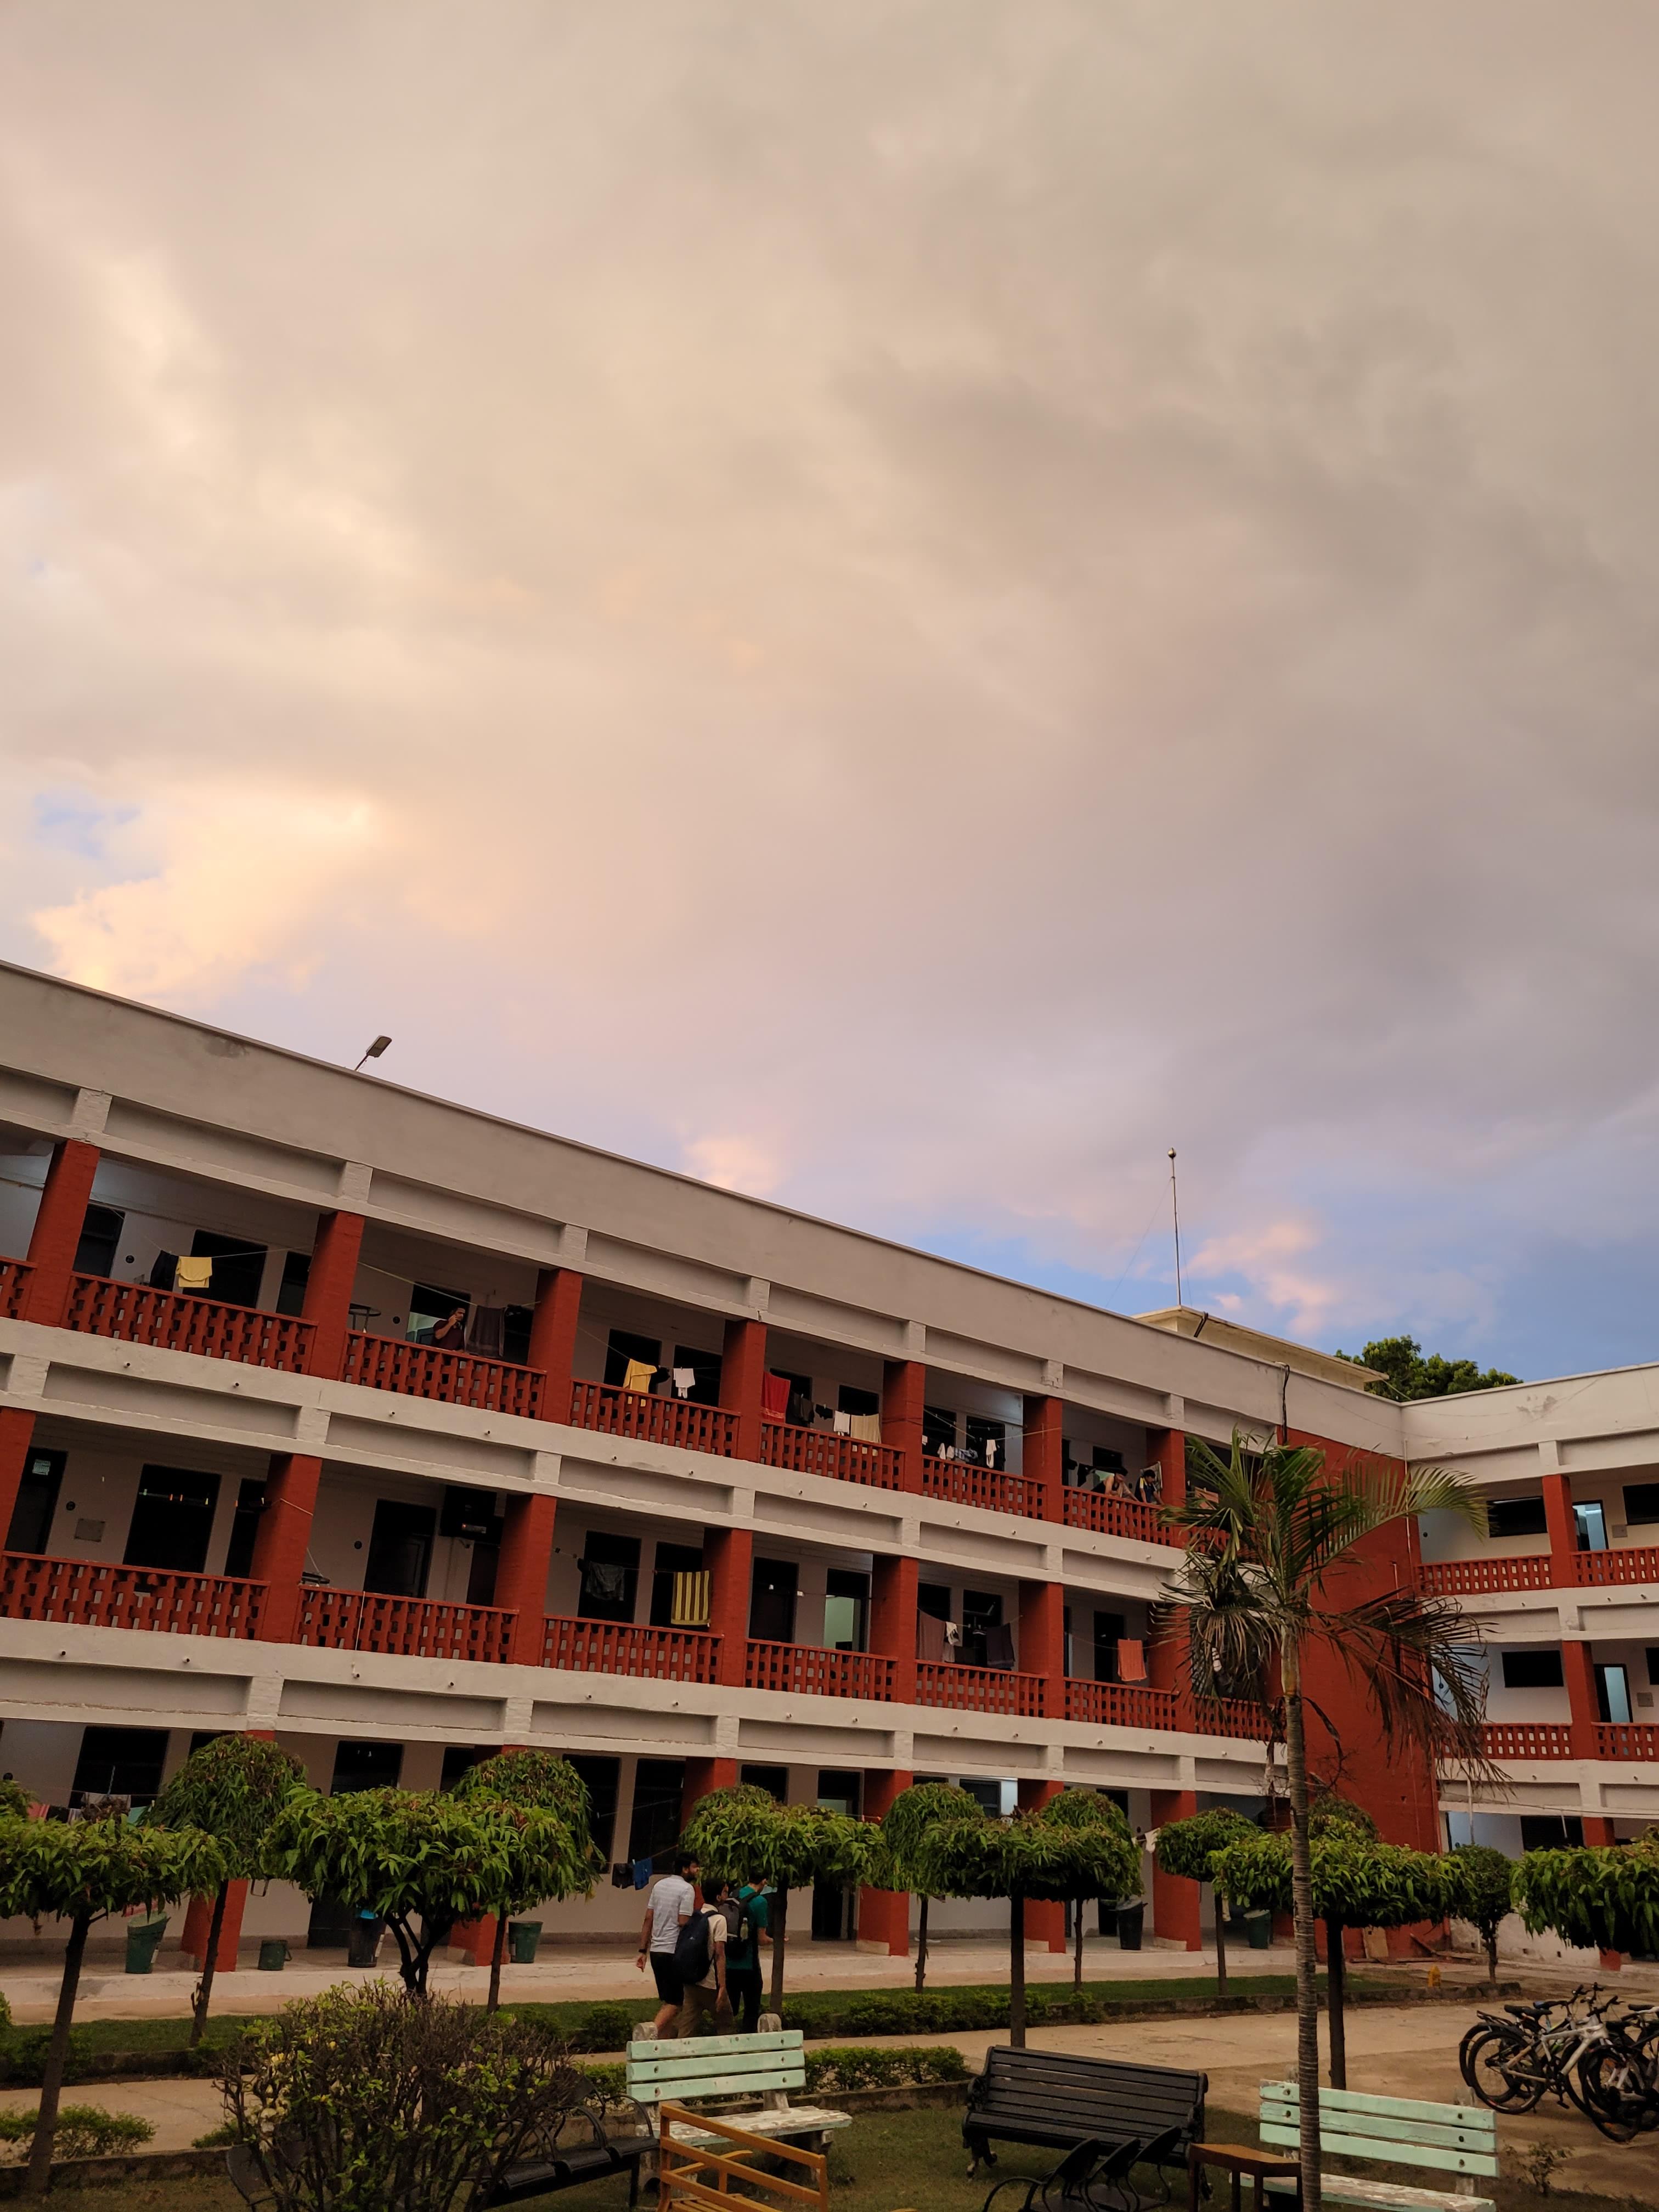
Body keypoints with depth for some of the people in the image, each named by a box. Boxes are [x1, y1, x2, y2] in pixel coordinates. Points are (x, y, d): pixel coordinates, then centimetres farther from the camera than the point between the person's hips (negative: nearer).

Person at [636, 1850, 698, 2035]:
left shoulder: (660, 1885, 12)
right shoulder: (687, 1889, -10)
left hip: (656, 1951, 8)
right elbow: (683, 1924, -17)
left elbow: (648, 1920, 12)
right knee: (674, 2003, -3)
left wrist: (643, 1951, 14)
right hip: (674, 1952, -8)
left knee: (667, 2001, 16)